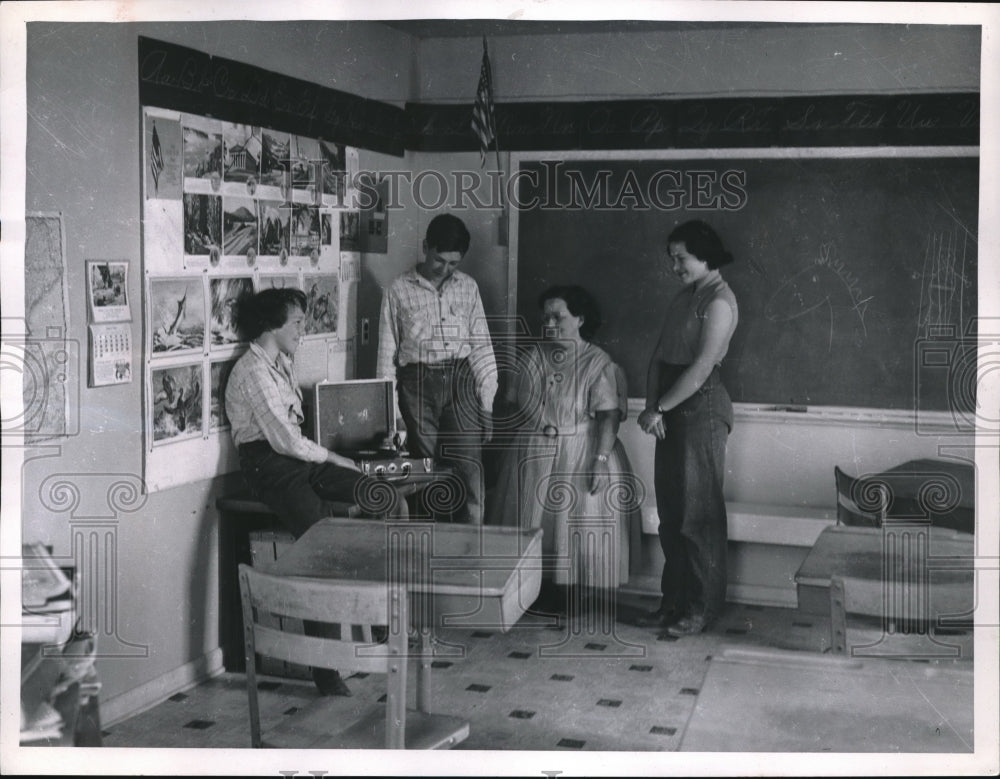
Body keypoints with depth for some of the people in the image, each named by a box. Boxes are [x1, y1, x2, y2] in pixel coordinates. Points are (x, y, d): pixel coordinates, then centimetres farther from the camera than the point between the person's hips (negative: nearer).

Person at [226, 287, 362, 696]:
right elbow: (285, 440, -16)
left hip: (297, 457, 9)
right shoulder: (253, 371, -12)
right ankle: (325, 666, -24)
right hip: (269, 466, -9)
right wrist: (334, 459, -5)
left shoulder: (283, 362, 19)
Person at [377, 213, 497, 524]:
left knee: (469, 471, -6)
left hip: (461, 381, 1)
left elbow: (482, 346, 11)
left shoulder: (467, 287, 11)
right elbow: (387, 351, 7)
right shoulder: (399, 290, 5)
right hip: (417, 382, -1)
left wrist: (487, 404, 5)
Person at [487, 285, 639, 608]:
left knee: (581, 527, -2)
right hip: (531, 455, 5)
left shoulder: (597, 363, -9)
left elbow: (609, 415, -15)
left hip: (579, 456, -5)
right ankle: (536, 591, 19)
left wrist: (601, 459, -23)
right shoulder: (532, 357, 7)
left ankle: (586, 600, 8)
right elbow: (514, 406, 13)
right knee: (530, 526, 7)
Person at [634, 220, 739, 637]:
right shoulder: (683, 298, 16)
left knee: (698, 509, -4)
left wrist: (660, 408, -14)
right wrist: (652, 406, -2)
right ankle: (674, 601, 17)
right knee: (670, 508, 9)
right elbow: (659, 356, 12)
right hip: (671, 408, 9)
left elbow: (701, 367, -18)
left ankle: (702, 607, 5)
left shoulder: (718, 300, -11)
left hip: (701, 404, -8)